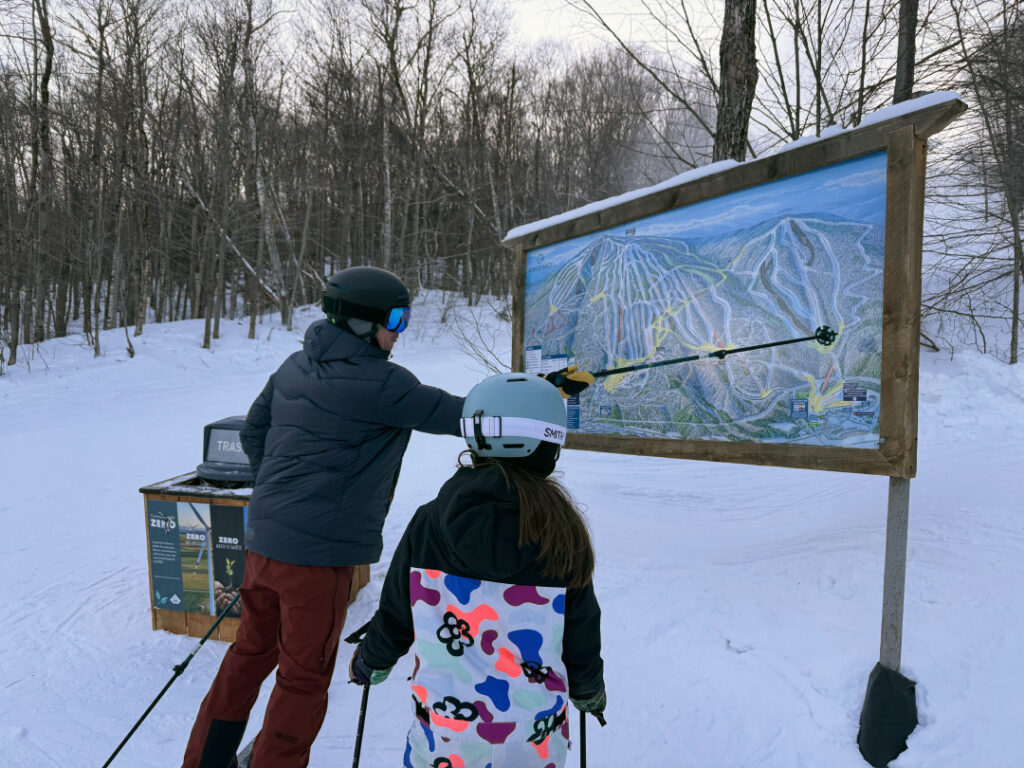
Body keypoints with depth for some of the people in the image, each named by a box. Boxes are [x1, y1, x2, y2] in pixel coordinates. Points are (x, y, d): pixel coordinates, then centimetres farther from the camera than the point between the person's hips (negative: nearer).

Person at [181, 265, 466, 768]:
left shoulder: (297, 365, 7)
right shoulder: (379, 384, -17)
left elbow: (252, 432, 15)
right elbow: (454, 415, -14)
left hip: (265, 537, 9)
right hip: (317, 550, -8)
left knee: (252, 651, 24)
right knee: (304, 676, 9)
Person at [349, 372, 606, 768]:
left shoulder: (430, 522, -12)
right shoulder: (564, 535, -13)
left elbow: (395, 617, -1)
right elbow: (581, 633, -2)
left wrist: (368, 663, 21)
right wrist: (589, 690, 19)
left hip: (443, 734, 0)